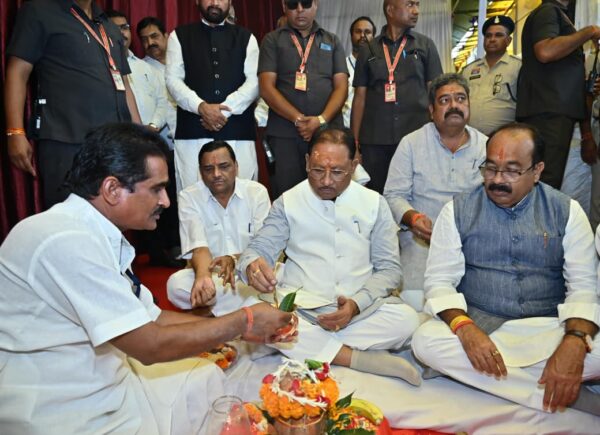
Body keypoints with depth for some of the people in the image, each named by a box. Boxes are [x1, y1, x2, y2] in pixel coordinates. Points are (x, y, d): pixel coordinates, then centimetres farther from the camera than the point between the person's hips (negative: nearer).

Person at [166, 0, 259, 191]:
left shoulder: (246, 38, 16)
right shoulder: (179, 36, 14)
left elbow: (254, 81, 3)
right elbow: (173, 80, 3)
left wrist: (225, 109, -10)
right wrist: (201, 107, -14)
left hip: (237, 132, 1)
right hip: (193, 132, 0)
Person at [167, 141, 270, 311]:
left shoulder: (257, 192, -3)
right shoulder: (188, 197, -4)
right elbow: (199, 247, -15)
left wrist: (234, 260, -33)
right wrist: (203, 276, -39)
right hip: (211, 272, 1)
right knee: (176, 283, -31)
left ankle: (214, 312, -19)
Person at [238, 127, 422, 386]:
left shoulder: (374, 204, 7)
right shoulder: (288, 202, 6)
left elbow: (389, 268, 4)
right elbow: (259, 250, 2)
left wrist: (357, 304, -14)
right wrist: (252, 266, -25)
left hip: (362, 309, 1)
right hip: (300, 309, 0)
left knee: (407, 319, -27)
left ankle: (314, 347, -15)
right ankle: (359, 358, -20)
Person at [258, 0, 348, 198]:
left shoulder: (332, 41, 17)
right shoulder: (272, 40, 10)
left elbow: (341, 87, 7)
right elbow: (267, 88, 0)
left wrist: (321, 120, -10)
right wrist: (298, 119, -11)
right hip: (284, 134, -1)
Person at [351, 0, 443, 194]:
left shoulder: (426, 45, 9)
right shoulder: (368, 50, 10)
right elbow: (360, 97, 8)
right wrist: (354, 142, 1)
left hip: (417, 136, 0)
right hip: (374, 140, 0)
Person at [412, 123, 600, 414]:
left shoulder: (567, 211, 3)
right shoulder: (457, 211, 1)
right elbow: (440, 280, -4)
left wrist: (574, 343, -24)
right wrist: (464, 328, -24)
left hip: (548, 329, 1)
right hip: (479, 327, 0)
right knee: (426, 340, -30)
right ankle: (553, 391, -20)